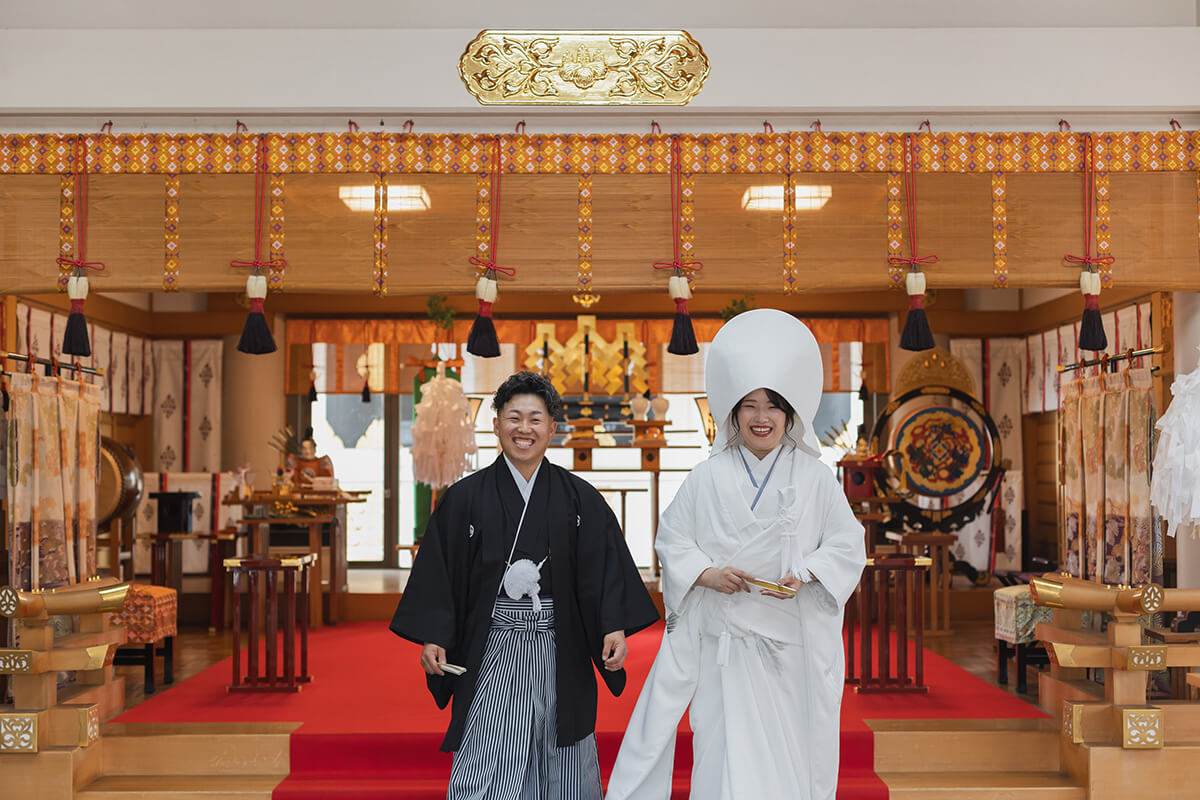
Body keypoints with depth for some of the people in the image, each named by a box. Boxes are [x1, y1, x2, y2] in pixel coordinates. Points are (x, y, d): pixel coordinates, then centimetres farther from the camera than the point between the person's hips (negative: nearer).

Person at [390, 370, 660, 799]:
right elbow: (437, 571, 1)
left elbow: (606, 567, 2)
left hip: (560, 654, 1)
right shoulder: (465, 498, 2)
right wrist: (431, 637, -7)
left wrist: (616, 626, -10)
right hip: (491, 654, -1)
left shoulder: (580, 499, 4)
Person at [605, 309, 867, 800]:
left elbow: (847, 546, 5)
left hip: (793, 641, 1)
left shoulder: (813, 478, 2)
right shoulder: (709, 477, 1)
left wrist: (805, 576, -12)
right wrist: (707, 575, -12)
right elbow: (672, 540, 5)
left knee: (792, 751, 6)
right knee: (730, 758, -2)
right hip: (725, 640, -1)